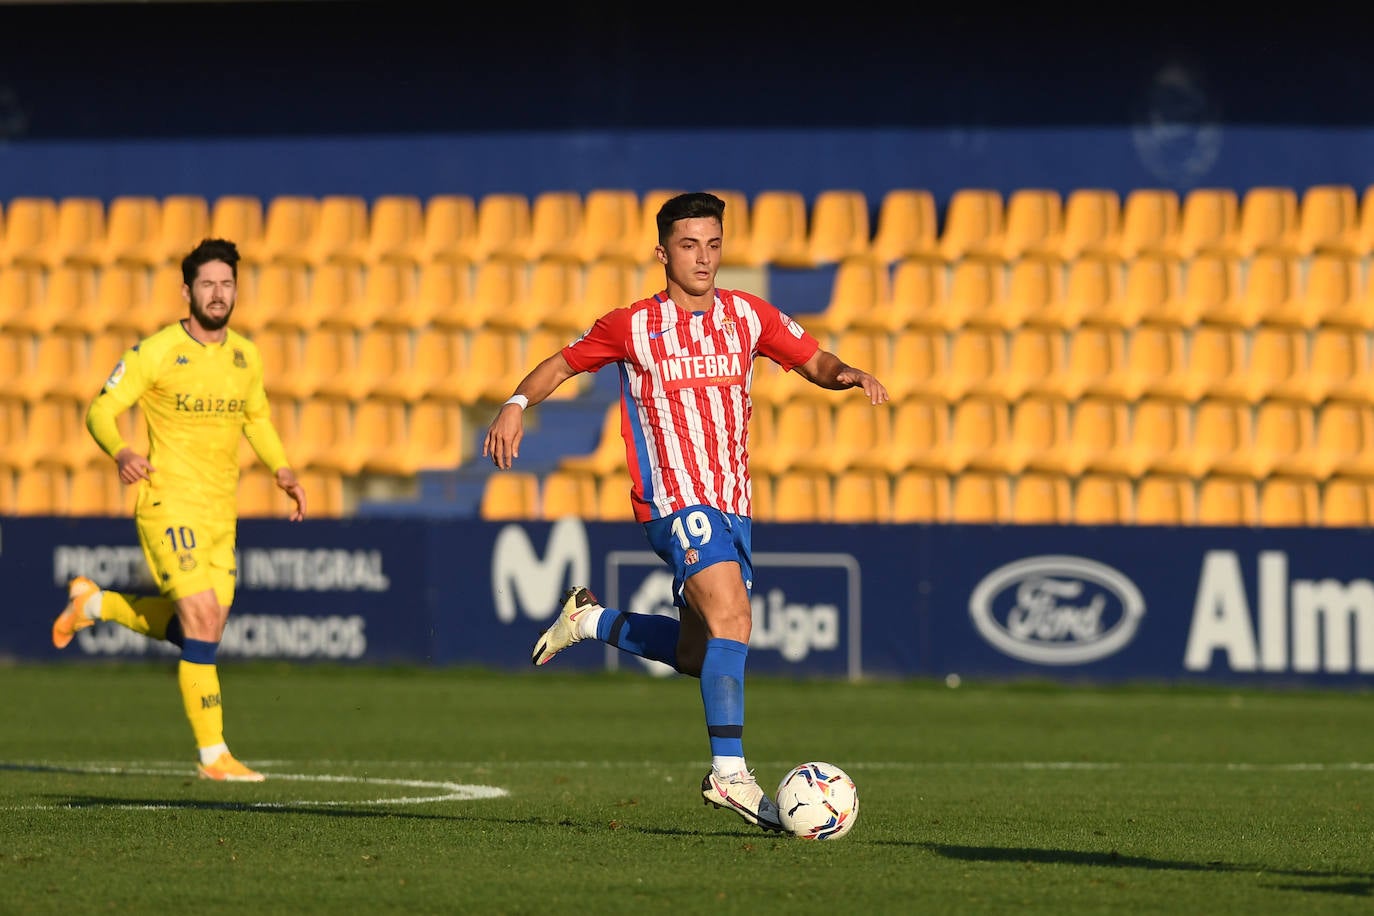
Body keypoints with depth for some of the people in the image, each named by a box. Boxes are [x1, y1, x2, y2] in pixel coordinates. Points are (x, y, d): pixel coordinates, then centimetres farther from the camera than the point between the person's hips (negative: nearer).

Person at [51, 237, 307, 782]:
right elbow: (100, 410, -8)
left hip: (220, 513, 7)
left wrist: (281, 470, 7)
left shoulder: (246, 355, 8)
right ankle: (213, 754, -11)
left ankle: (93, 604, 34)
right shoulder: (156, 352, -10)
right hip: (169, 505, -7)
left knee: (193, 629, 10)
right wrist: (121, 452, -29)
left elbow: (257, 419, 24)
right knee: (203, 620, -16)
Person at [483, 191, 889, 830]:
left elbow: (814, 362, 13)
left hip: (731, 507, 6)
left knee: (698, 654, 10)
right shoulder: (632, 326, 1)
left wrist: (849, 374, -9)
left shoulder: (747, 316, 9)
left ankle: (591, 621, 33)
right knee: (732, 613, -26)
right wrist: (517, 404, -5)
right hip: (673, 499, -6)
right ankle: (729, 771, -29)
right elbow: (563, 364, 12)